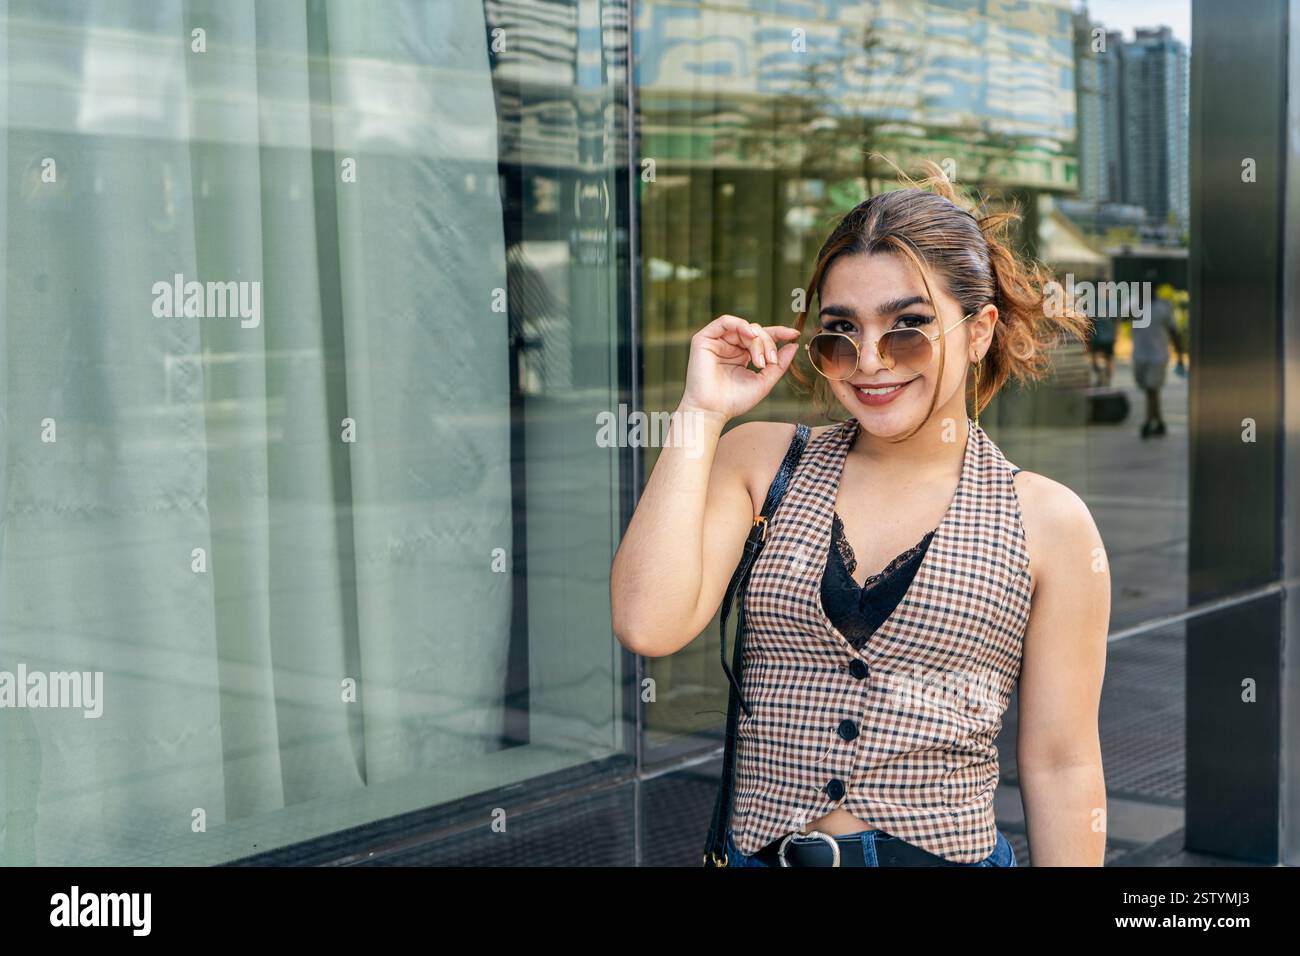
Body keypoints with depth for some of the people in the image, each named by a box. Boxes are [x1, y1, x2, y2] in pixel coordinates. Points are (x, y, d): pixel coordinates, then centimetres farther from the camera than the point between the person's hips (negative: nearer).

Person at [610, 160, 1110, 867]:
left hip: (948, 853, -1)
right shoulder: (758, 459, 0)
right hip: (757, 853, 2)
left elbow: (1060, 767, -2)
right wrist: (703, 410, -11)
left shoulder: (1048, 522, -4)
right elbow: (647, 625, -14)